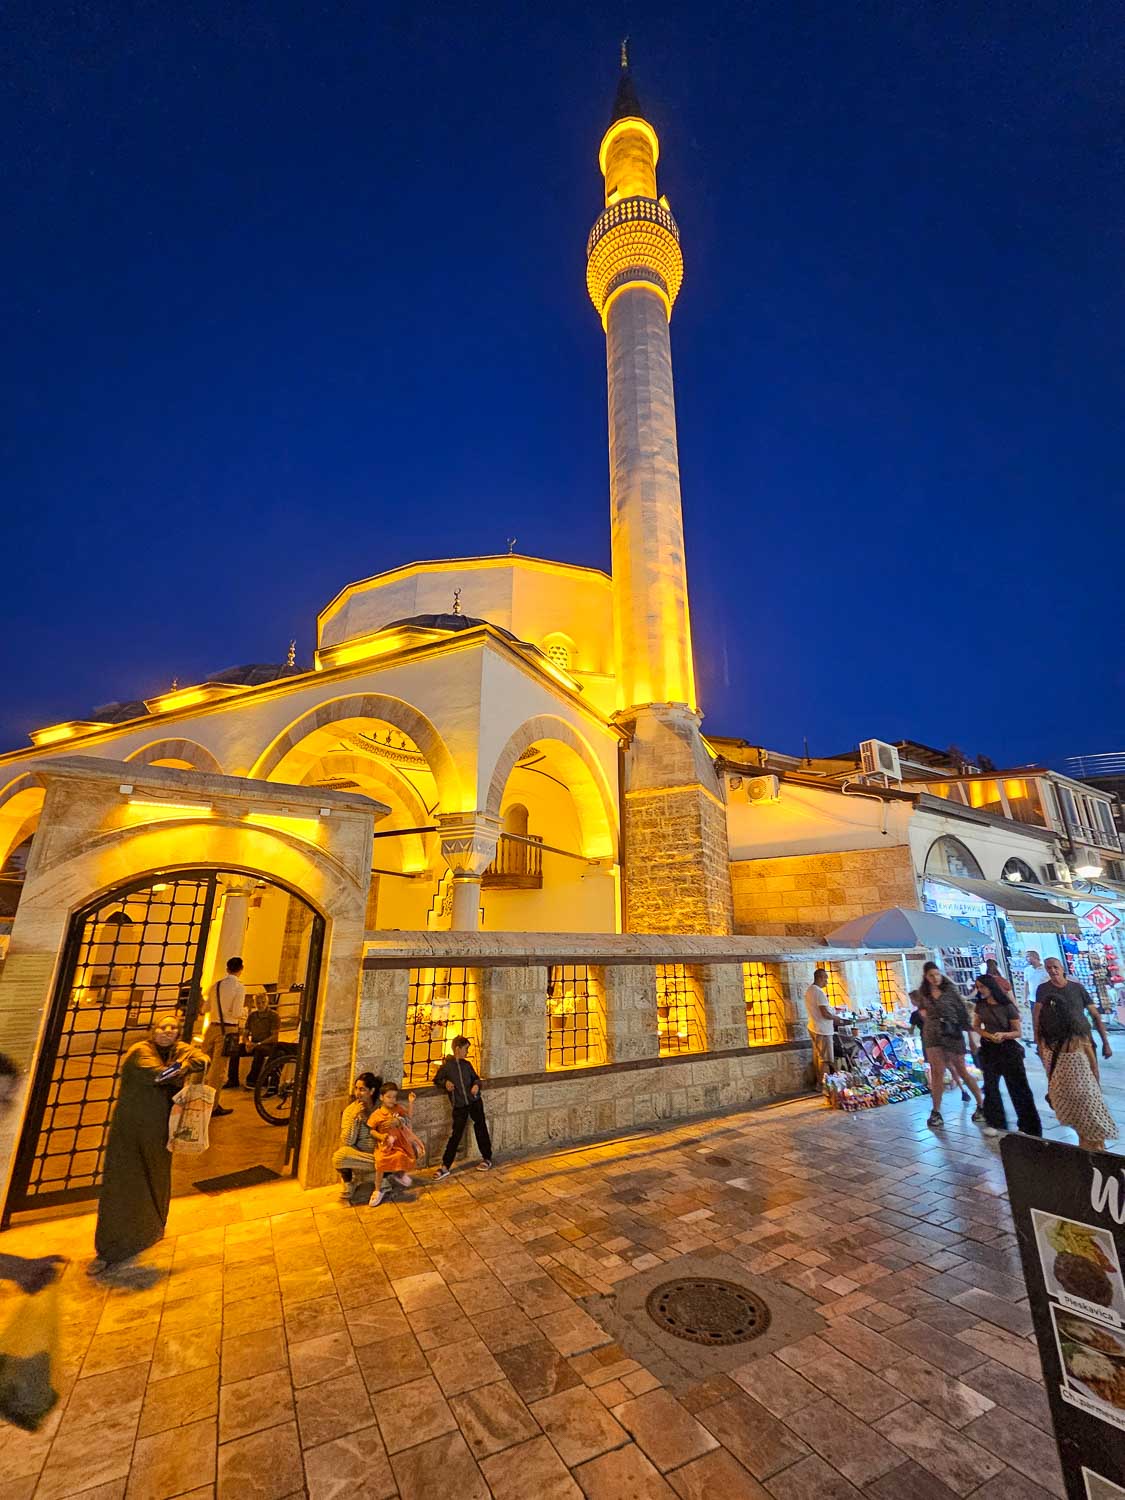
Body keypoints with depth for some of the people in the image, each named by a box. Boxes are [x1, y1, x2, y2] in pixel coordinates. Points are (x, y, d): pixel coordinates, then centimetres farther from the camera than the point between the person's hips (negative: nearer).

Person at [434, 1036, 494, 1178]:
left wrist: (476, 1084, -3)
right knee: (455, 1134, -3)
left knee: (481, 1129, 8)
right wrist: (445, 1083, -13)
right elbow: (436, 1081, 6)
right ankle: (445, 1166, 10)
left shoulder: (467, 1064, 7)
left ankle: (487, 1159, 23)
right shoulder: (446, 1065, -4)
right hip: (459, 1105, -3)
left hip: (474, 1101, 3)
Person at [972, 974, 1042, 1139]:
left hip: (1008, 1049, -4)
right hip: (988, 1049, 4)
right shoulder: (980, 1005, 1)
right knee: (990, 1085, 10)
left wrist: (1003, 1034, -26)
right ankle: (995, 1123, 22)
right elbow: (976, 1026, 6)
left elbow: (1017, 1032, -9)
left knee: (1019, 1087, -1)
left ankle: (1028, 1126, 10)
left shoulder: (1007, 1006, -12)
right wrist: (988, 1035, -13)